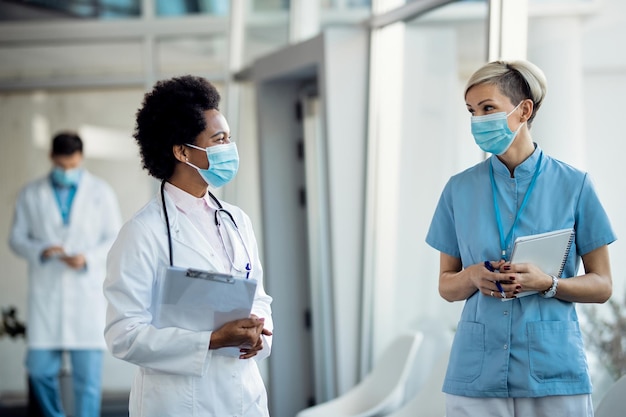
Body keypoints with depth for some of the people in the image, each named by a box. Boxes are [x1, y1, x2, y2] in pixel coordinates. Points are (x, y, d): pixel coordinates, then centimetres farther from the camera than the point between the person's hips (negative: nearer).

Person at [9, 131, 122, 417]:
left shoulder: (101, 192, 6)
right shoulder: (31, 194, 9)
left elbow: (115, 240, 5)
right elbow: (17, 238, 9)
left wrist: (88, 257, -13)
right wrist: (41, 251, -12)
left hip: (87, 293, -1)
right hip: (45, 294, 1)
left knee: (88, 376, -3)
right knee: (40, 369, 1)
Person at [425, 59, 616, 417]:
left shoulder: (573, 185, -1)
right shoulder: (460, 189, 5)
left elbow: (602, 286, 2)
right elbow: (447, 286, 11)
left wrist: (547, 283, -15)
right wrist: (474, 276, -10)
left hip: (553, 372, -2)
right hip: (477, 374, 2)